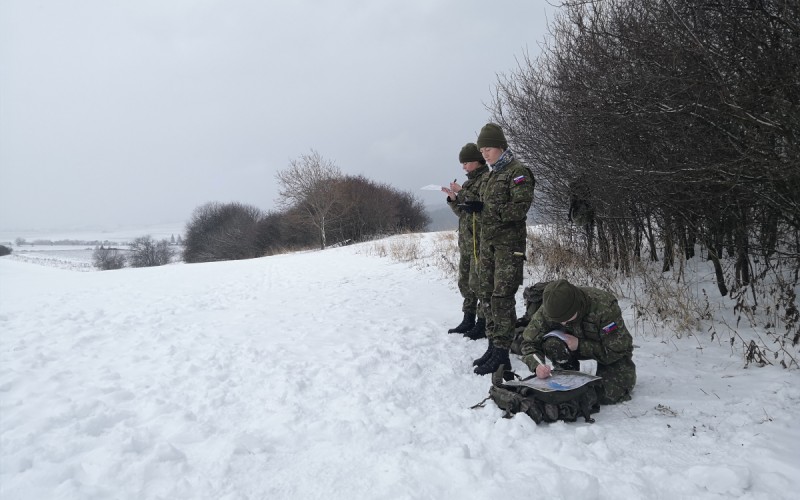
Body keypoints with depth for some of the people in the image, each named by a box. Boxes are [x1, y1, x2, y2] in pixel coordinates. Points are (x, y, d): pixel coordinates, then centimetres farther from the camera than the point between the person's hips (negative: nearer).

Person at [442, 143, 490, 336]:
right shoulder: (471, 181, 17)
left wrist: (462, 193, -15)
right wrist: (453, 199, 3)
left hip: (479, 240, -9)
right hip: (465, 240, 9)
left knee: (477, 283, -7)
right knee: (465, 282, 12)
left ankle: (483, 322, 1)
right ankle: (468, 320, 21)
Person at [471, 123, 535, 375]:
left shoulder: (517, 172, -8)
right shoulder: (493, 175, 19)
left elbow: (520, 208, -18)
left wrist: (486, 209, -19)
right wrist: (474, 206, 2)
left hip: (508, 245, -9)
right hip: (488, 243, 9)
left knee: (502, 297, -11)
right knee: (486, 295, 10)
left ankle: (501, 354, -7)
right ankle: (494, 345, 21)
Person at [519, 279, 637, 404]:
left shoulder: (605, 307, -36)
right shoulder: (549, 309, -27)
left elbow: (617, 350, -28)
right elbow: (530, 341, -18)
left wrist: (579, 345, -34)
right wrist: (537, 365, -38)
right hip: (577, 342, 2)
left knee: (607, 396, -21)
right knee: (551, 343, -30)